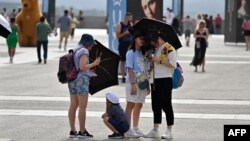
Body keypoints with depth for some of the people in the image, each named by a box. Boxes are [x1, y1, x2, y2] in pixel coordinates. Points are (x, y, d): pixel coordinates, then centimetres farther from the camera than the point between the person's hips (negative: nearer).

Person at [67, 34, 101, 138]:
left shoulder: (74, 50, 14)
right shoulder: (84, 51, -11)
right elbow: (82, 67, -20)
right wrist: (94, 64, -7)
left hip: (72, 80, 9)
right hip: (81, 80, -9)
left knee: (73, 106, 9)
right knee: (82, 106, -4)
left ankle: (72, 131, 12)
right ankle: (82, 131, -2)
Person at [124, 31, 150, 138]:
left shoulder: (143, 53, 13)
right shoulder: (131, 53, -7)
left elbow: (146, 71, 15)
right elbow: (130, 69, -13)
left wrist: (147, 85, 11)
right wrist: (133, 84, -21)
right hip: (133, 82, -7)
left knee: (139, 105, 11)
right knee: (130, 105, -5)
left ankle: (135, 128, 19)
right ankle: (128, 130, -4)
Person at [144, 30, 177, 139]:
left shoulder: (169, 49, -9)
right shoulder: (156, 49, 16)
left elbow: (173, 64, -18)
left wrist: (160, 61, -19)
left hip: (165, 80, -8)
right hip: (155, 80, 8)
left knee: (166, 105, -2)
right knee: (156, 105, 10)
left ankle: (169, 131, 5)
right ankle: (155, 130, 16)